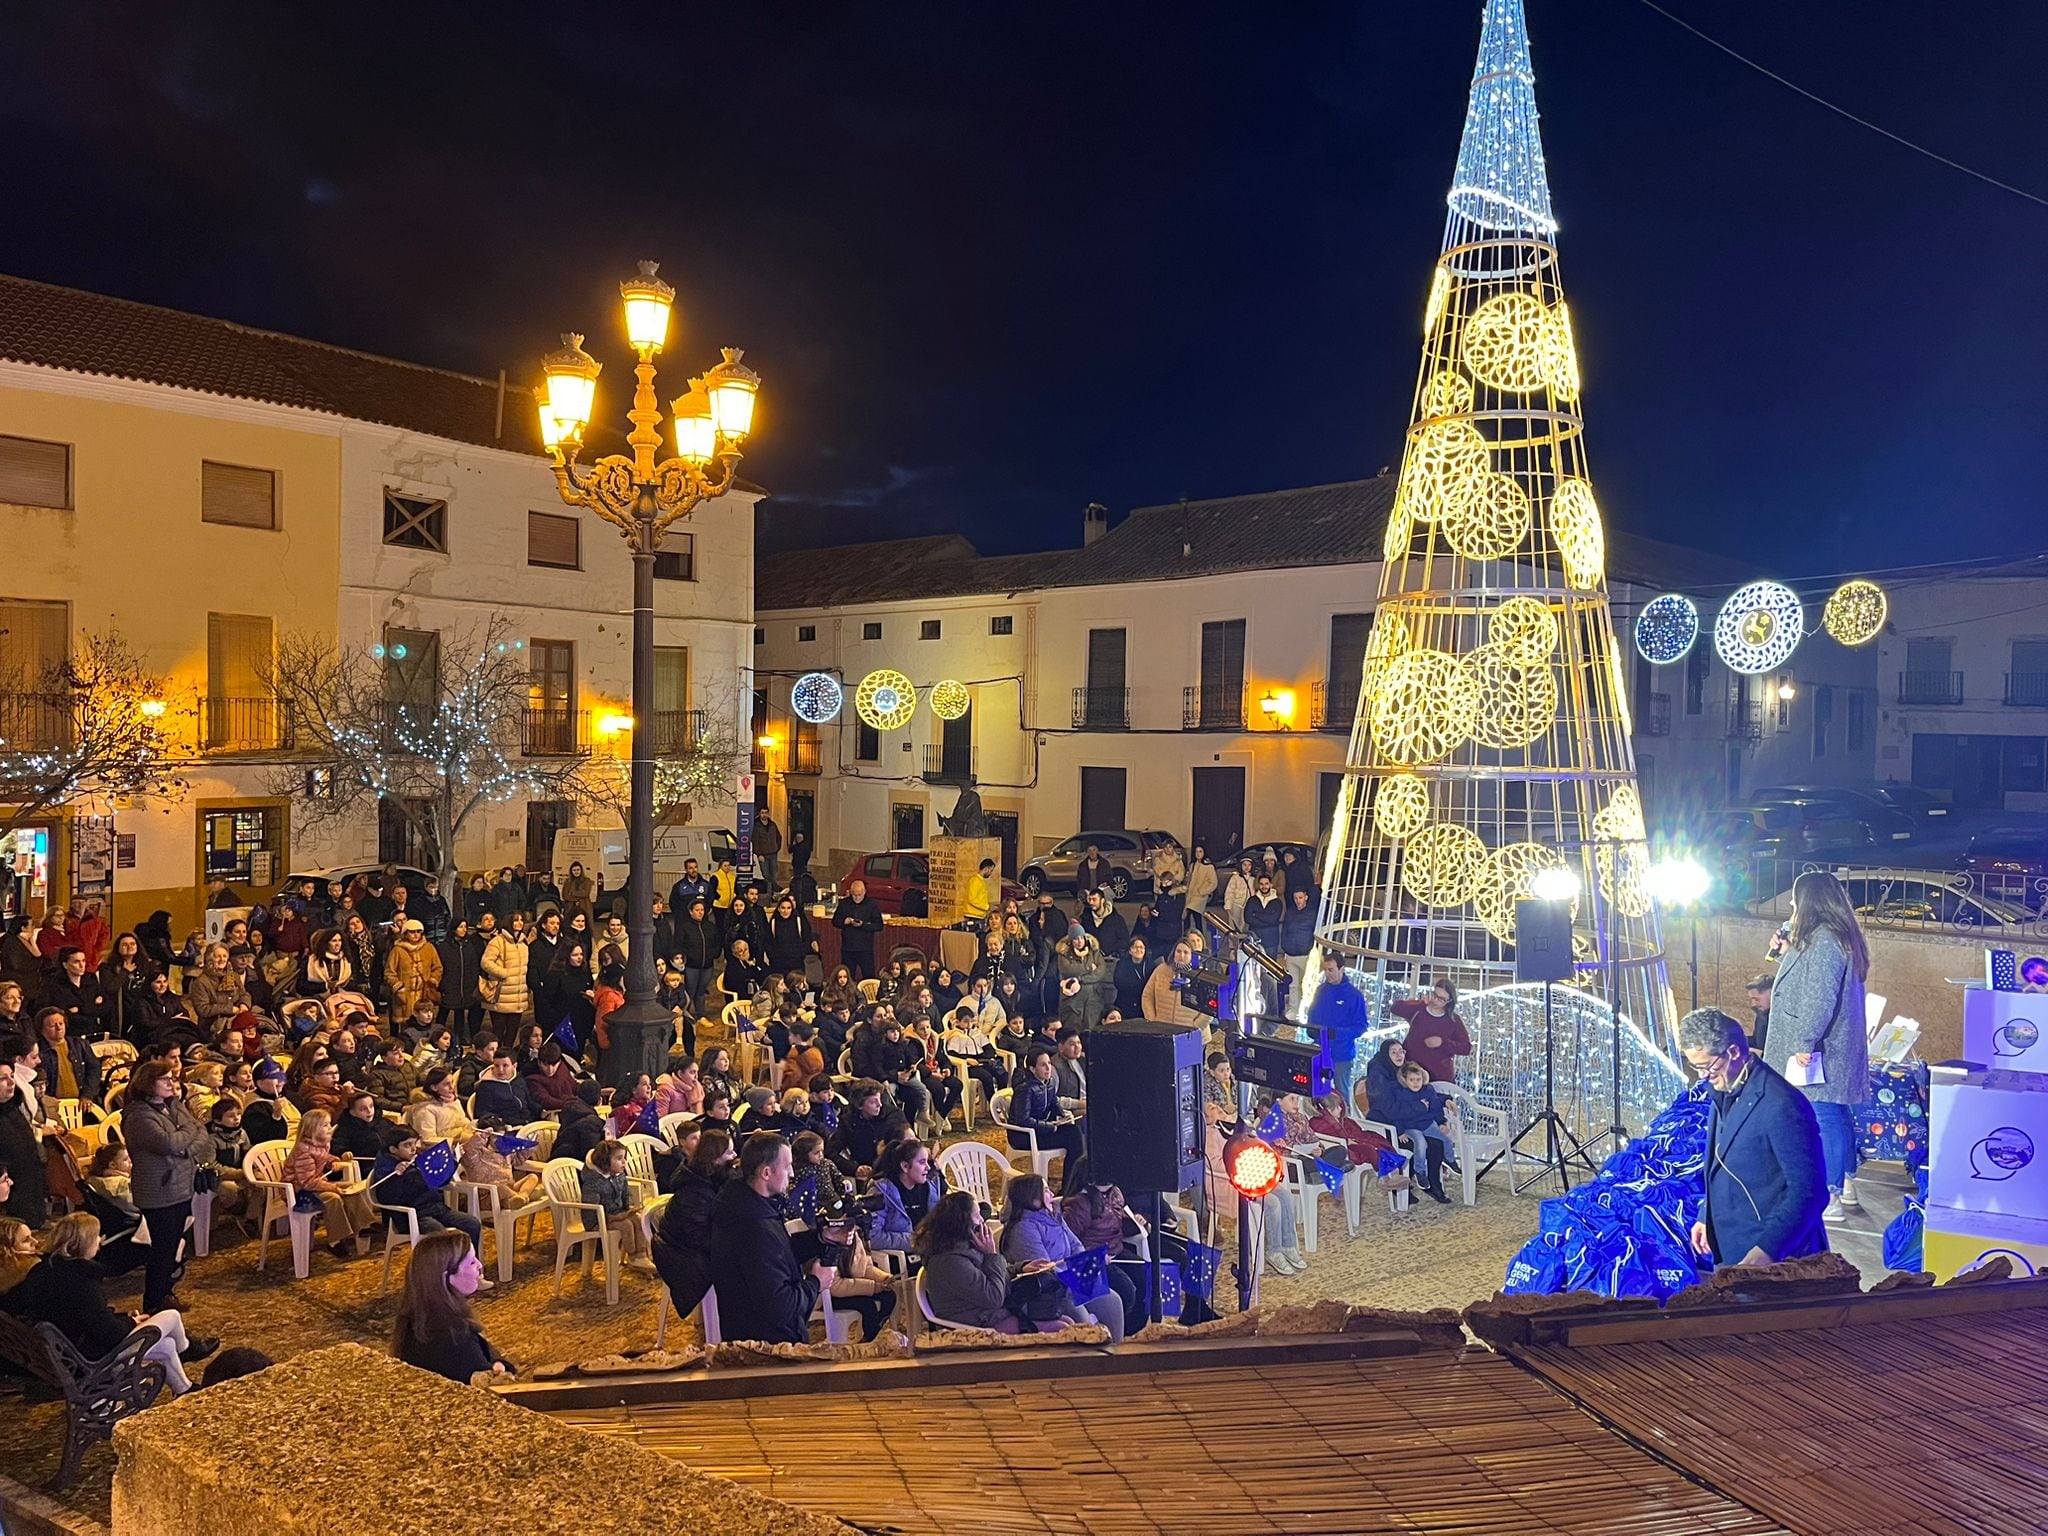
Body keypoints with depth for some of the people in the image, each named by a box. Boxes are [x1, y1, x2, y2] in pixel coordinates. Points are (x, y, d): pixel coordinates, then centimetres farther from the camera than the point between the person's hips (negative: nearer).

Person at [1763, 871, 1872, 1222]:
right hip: (1836, 1051, 11)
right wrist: (1788, 955, 22)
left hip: (1820, 1053, -11)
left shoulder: (1823, 941, -21)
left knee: (1825, 1120, -5)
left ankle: (1831, 1199, 0)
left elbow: (1819, 998, -26)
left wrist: (1805, 1041, -23)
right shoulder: (1838, 937, 13)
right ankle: (1847, 1189, 28)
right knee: (1839, 1117, 17)